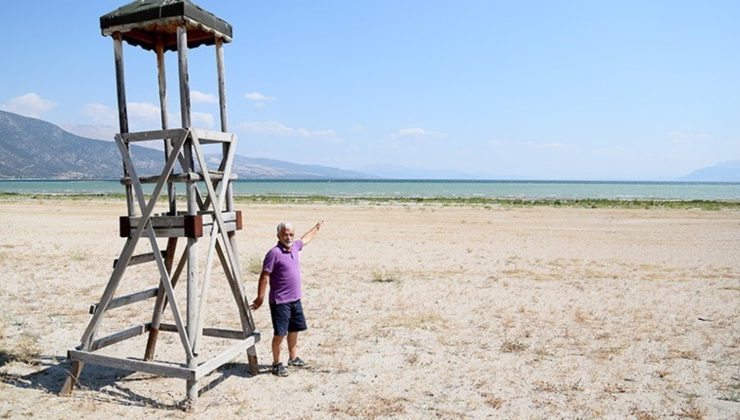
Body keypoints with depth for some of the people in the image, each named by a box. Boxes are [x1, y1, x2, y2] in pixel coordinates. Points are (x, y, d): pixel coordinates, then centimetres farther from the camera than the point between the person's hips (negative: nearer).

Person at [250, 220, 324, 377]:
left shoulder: (294, 247, 6)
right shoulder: (274, 253, -18)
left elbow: (305, 238, 28)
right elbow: (264, 276, -17)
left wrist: (317, 227, 41)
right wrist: (260, 298, -17)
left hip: (295, 300, 8)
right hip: (280, 302, -8)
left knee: (294, 329, 19)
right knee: (280, 333, -1)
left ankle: (293, 358, 35)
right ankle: (276, 364, 14)